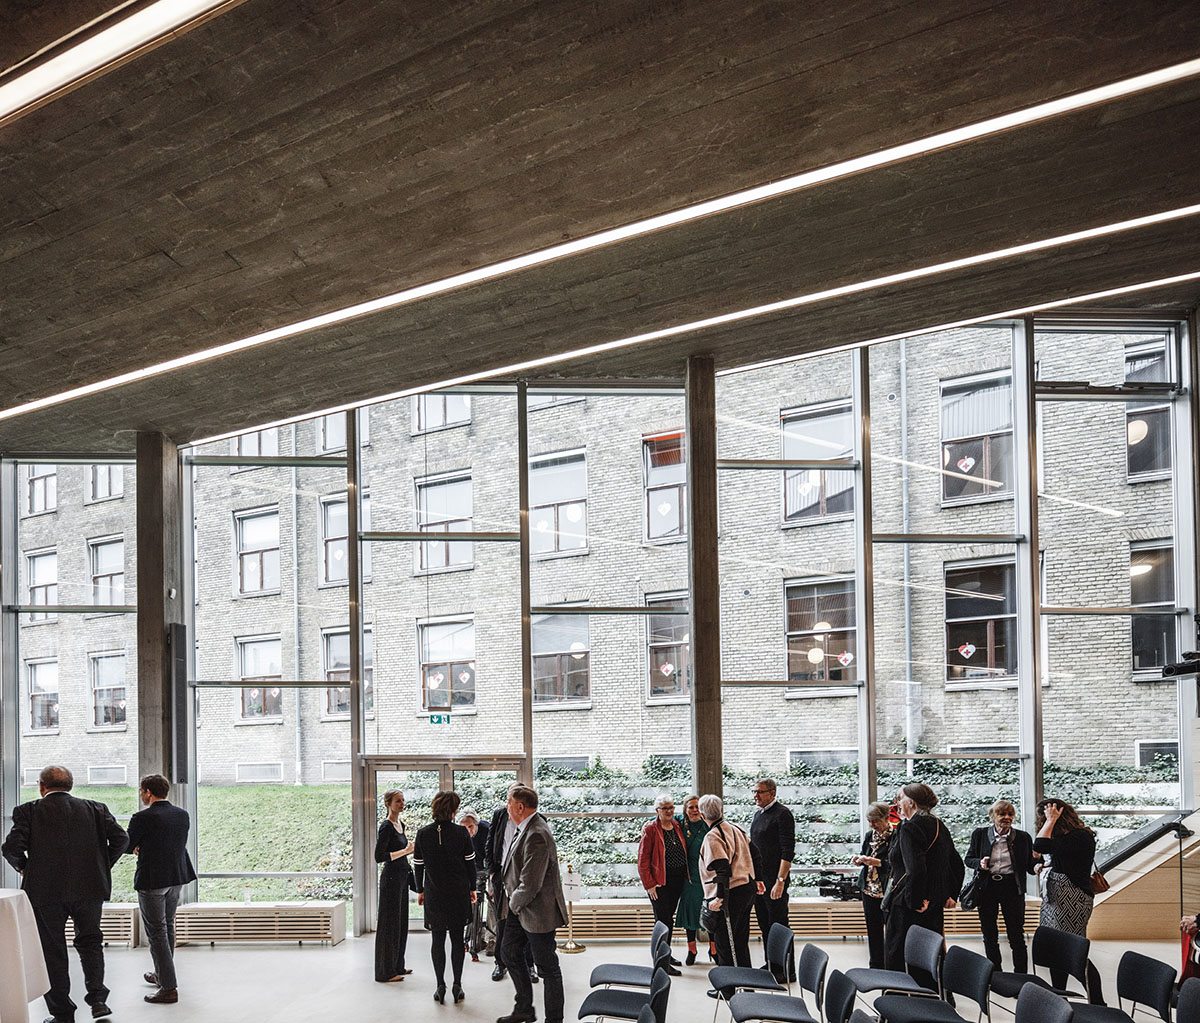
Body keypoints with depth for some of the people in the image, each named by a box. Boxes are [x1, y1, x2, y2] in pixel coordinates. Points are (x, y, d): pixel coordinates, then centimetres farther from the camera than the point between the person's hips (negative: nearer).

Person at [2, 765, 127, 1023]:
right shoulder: (94, 809, 6)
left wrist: (22, 867, 8)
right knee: (90, 942, 19)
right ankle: (97, 998, 4)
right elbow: (120, 837, -4)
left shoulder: (28, 811, -1)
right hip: (90, 888, 2)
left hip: (45, 892, -2)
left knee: (52, 951, 10)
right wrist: (103, 866, 9)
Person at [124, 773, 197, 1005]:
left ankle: (169, 988, -1)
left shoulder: (142, 818, -17)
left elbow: (126, 846, -8)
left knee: (157, 932, -1)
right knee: (168, 927, 22)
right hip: (176, 877, 7)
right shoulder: (183, 815, 3)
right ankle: (162, 974, 37)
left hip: (151, 880, -7)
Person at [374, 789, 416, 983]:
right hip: (391, 877, -9)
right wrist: (405, 850, -20)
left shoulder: (400, 824, 12)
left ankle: (397, 966, 24)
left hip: (401, 876, 9)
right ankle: (385, 972, 1)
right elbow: (379, 856, -22)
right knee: (389, 923, -4)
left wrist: (411, 850, 8)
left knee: (401, 921, 14)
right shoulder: (386, 827, -15)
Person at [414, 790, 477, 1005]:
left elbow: (418, 865, 2)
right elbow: (470, 863, -2)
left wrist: (420, 890, 13)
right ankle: (457, 985, 7)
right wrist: (472, 888, 10)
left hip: (434, 893, 1)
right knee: (457, 938, 8)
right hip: (459, 892, -1)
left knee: (438, 939, 7)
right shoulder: (461, 833, -7)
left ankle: (440, 986, 7)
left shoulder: (423, 834, -4)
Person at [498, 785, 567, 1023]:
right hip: (519, 907, 10)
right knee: (511, 953, 20)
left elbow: (530, 884, -28)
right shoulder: (525, 829, 5)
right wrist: (512, 902, 12)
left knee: (548, 968, 3)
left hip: (537, 912, -10)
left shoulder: (536, 835, -27)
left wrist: (515, 903, -11)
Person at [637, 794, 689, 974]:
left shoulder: (677, 826, 10)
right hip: (660, 881, -6)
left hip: (678, 880, 6)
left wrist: (686, 876, 12)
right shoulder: (650, 829, -8)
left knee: (668, 918, 16)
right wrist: (649, 884, -14)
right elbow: (643, 860, -10)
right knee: (663, 920, -7)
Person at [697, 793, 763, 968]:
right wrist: (757, 879, 28)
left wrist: (720, 897, -24)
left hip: (730, 895, -9)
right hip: (748, 888, 9)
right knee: (741, 942, 20)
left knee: (725, 944, 0)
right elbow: (754, 854, 19)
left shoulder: (712, 837, -16)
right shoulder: (736, 829, 10)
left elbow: (723, 869, -24)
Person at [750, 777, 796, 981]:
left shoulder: (782, 814, -12)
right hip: (758, 878, 9)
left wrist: (780, 881, -22)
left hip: (774, 879, -9)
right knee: (765, 924, 14)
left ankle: (787, 970, 2)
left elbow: (788, 851, -17)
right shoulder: (758, 814, 14)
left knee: (779, 925, -5)